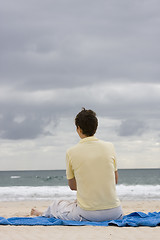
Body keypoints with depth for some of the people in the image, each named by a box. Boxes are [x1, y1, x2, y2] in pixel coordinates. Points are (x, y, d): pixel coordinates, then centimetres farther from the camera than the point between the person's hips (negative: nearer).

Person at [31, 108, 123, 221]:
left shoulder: (71, 152, -5)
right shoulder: (109, 147, 0)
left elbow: (72, 186, 9)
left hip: (88, 214, -2)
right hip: (114, 213, 2)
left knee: (57, 205, 29)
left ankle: (43, 214, 60)